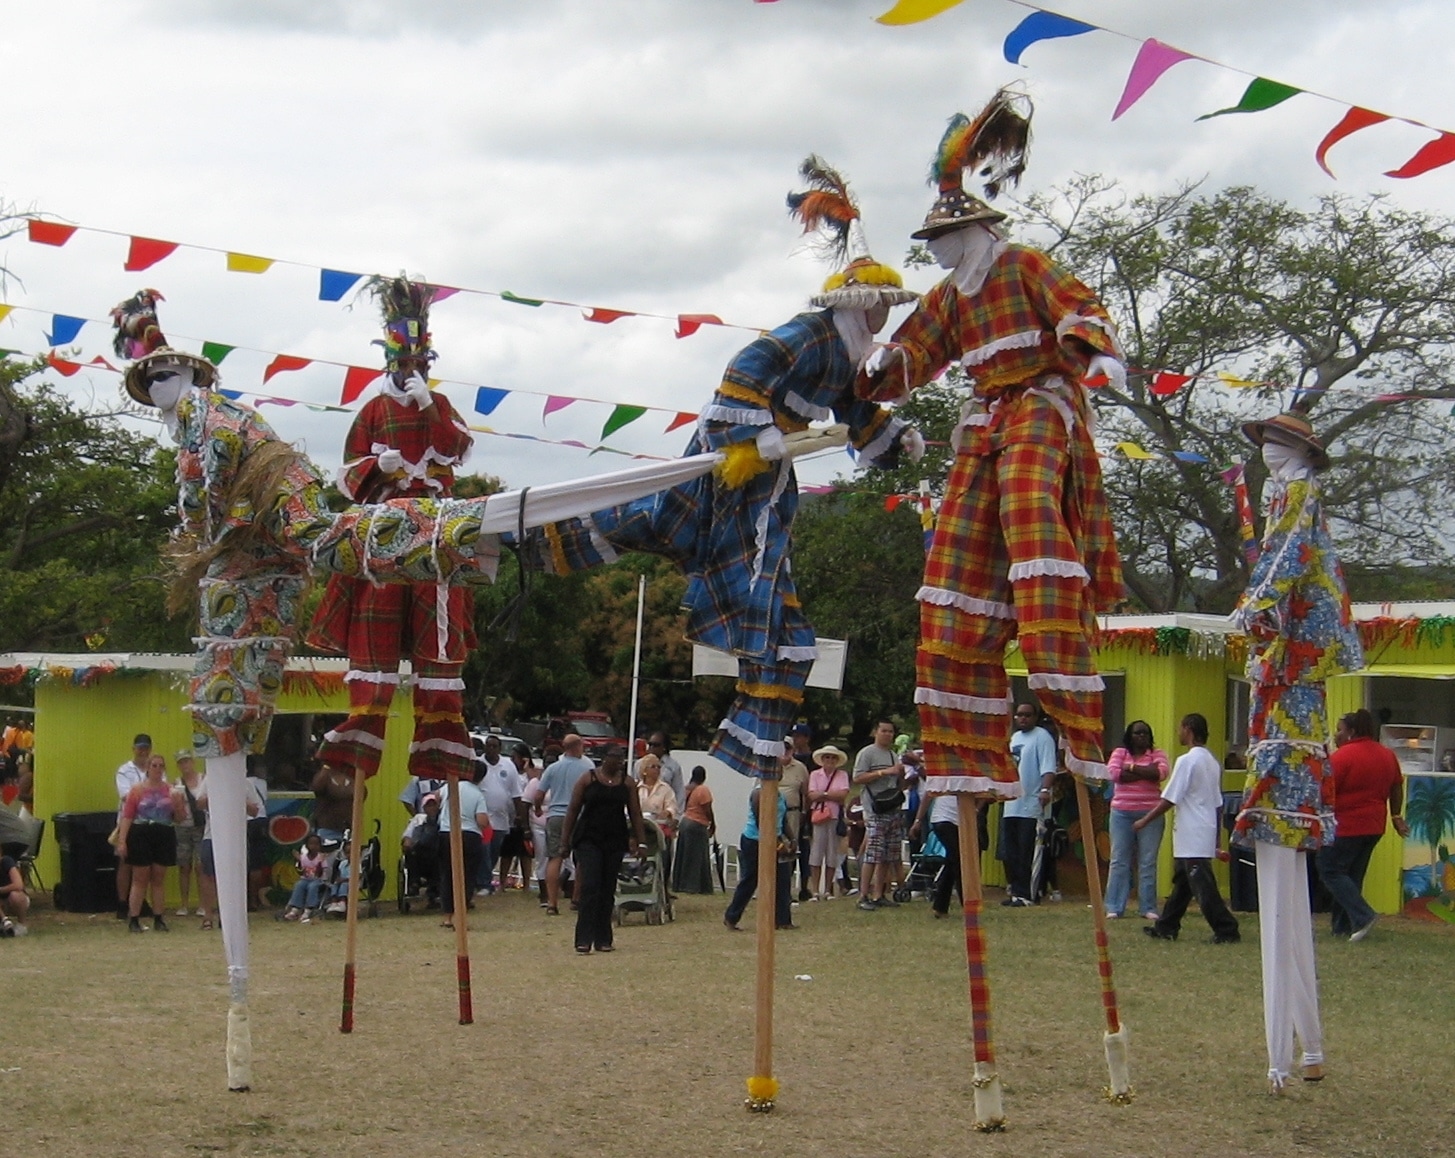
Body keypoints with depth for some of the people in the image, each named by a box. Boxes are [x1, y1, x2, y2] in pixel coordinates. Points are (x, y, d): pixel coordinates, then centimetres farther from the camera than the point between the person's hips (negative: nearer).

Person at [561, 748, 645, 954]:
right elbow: (573, 809, 0)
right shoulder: (588, 779, -1)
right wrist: (565, 837, -4)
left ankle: (603, 940, 13)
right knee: (589, 887, -12)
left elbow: (635, 813, 7)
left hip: (615, 841, 3)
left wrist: (640, 841, 1)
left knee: (608, 890, 7)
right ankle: (584, 939, -14)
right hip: (588, 840, -3)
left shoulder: (626, 783, 7)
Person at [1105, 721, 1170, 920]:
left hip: (1150, 814, 0)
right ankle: (1114, 907, 4)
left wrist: (1132, 768, -10)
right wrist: (1146, 773, -9)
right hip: (1122, 813, 1)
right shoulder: (1120, 753, 7)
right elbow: (1113, 773, -11)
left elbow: (1163, 772, -13)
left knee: (1148, 862, 1)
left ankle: (1148, 907, 6)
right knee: (1119, 860, 1)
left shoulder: (1157, 754, 6)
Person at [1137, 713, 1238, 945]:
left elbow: (1169, 799, -14)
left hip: (1192, 836, -9)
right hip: (1207, 832, 9)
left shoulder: (1187, 761, -14)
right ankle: (1166, 927, 23)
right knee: (1181, 882, 16)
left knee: (1203, 886, -8)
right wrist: (1216, 839, 21)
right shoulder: (1213, 762, 13)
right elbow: (1218, 803, 16)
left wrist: (1144, 821, -4)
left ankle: (1227, 931, -11)